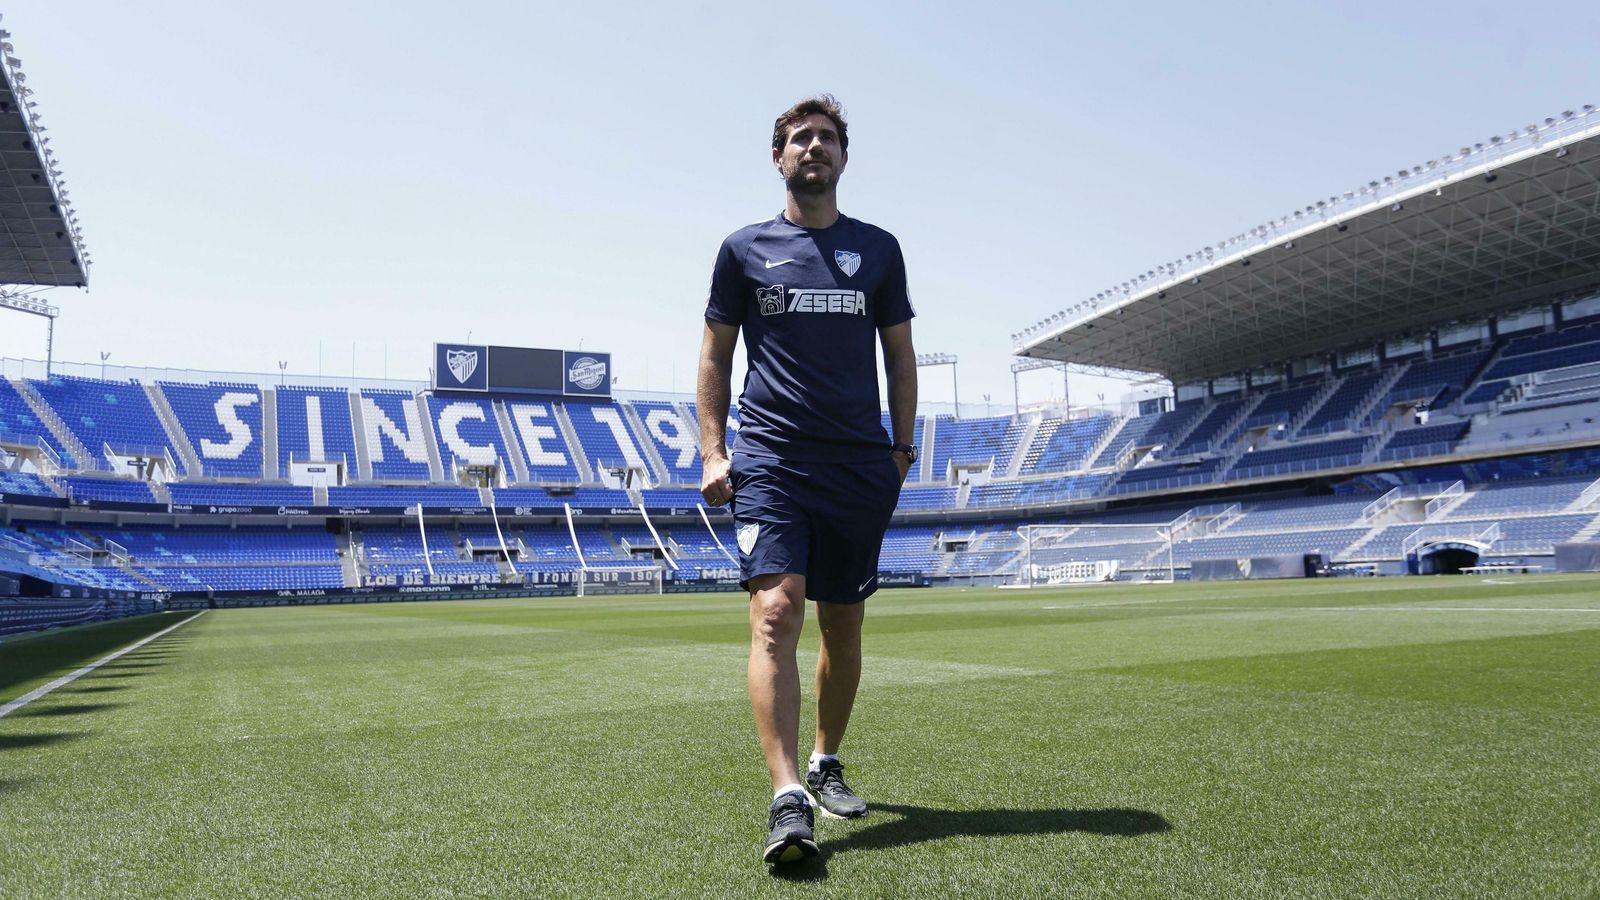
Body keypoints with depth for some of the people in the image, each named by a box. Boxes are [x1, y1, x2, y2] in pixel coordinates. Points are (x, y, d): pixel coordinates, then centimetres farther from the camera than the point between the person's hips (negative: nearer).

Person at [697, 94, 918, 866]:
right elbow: (715, 355, 9)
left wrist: (902, 447, 7)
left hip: (859, 466, 3)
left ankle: (826, 762, 29)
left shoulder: (877, 248, 12)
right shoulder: (745, 248, 8)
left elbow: (899, 353, 15)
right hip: (769, 460, -2)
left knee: (843, 623, 9)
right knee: (776, 610, -17)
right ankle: (787, 797, -17)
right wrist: (712, 452, 0)